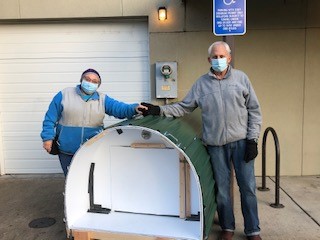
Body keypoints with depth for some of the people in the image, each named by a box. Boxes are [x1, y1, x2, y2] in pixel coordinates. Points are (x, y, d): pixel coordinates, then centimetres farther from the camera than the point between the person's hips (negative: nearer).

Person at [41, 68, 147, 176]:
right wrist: (48, 137, -5)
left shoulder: (103, 99, 5)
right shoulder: (64, 95, 0)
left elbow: (119, 107, -10)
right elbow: (50, 118, 2)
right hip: (66, 151, -1)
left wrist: (134, 108, -29)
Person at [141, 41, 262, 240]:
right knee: (222, 188, 10)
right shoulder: (201, 83, 6)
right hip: (216, 144, 1)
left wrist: (253, 140, -4)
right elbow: (184, 107, 7)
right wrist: (159, 110, -5)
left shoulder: (241, 78, 2)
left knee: (248, 187, 4)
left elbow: (254, 110, 3)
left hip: (241, 141, -1)